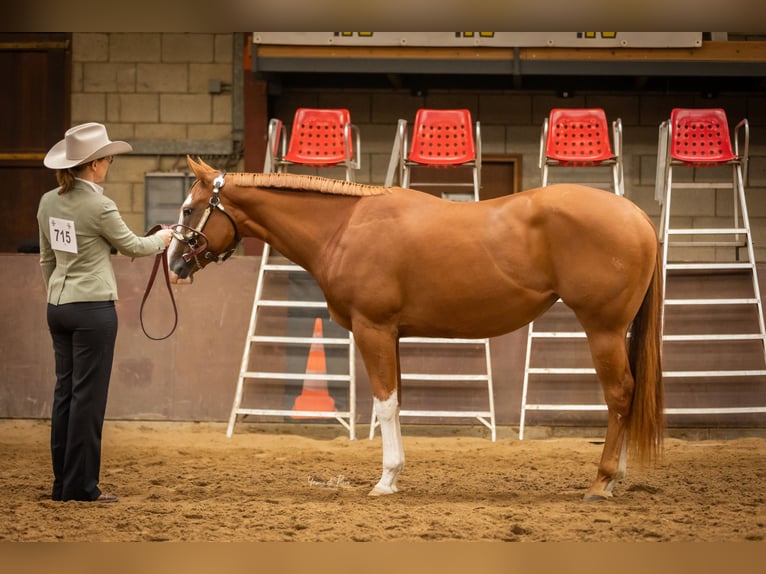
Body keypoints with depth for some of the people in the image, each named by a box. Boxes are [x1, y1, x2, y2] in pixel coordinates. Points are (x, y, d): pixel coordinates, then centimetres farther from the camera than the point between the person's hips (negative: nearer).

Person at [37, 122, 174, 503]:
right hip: (93, 308, -8)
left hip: (58, 307, 8)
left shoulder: (49, 203, 6)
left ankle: (63, 484, 15)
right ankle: (81, 486, 0)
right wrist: (163, 239, 17)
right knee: (88, 396, -2)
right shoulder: (99, 207, -17)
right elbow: (133, 246, -3)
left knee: (65, 392, 11)